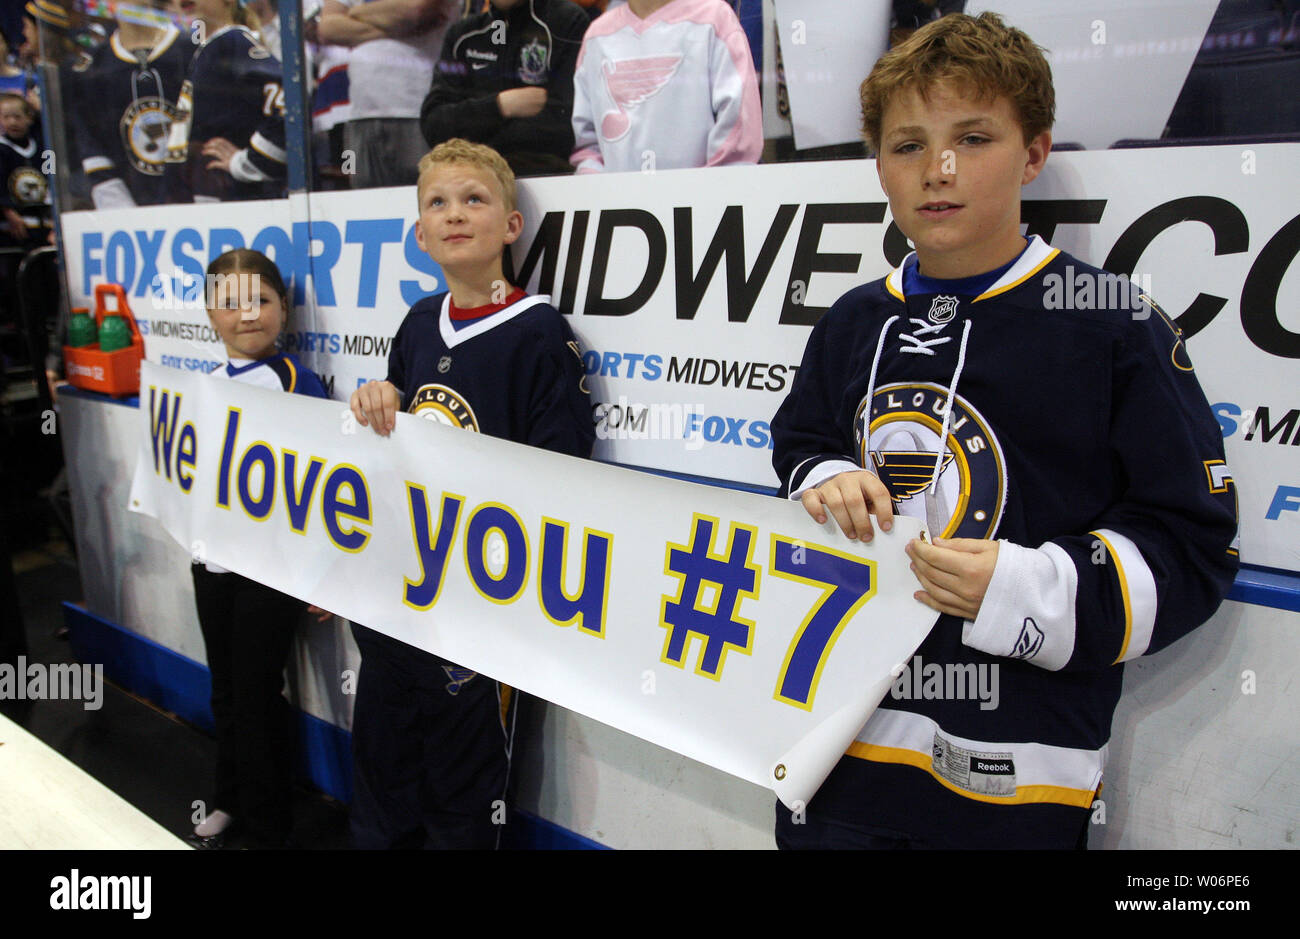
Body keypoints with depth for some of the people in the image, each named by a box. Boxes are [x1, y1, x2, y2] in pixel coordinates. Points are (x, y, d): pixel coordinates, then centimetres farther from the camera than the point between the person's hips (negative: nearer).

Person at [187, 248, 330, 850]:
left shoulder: (298, 381, -14)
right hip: (213, 561, 7)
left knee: (257, 694, 4)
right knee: (225, 691, 19)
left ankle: (266, 827, 24)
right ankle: (229, 805, 40)